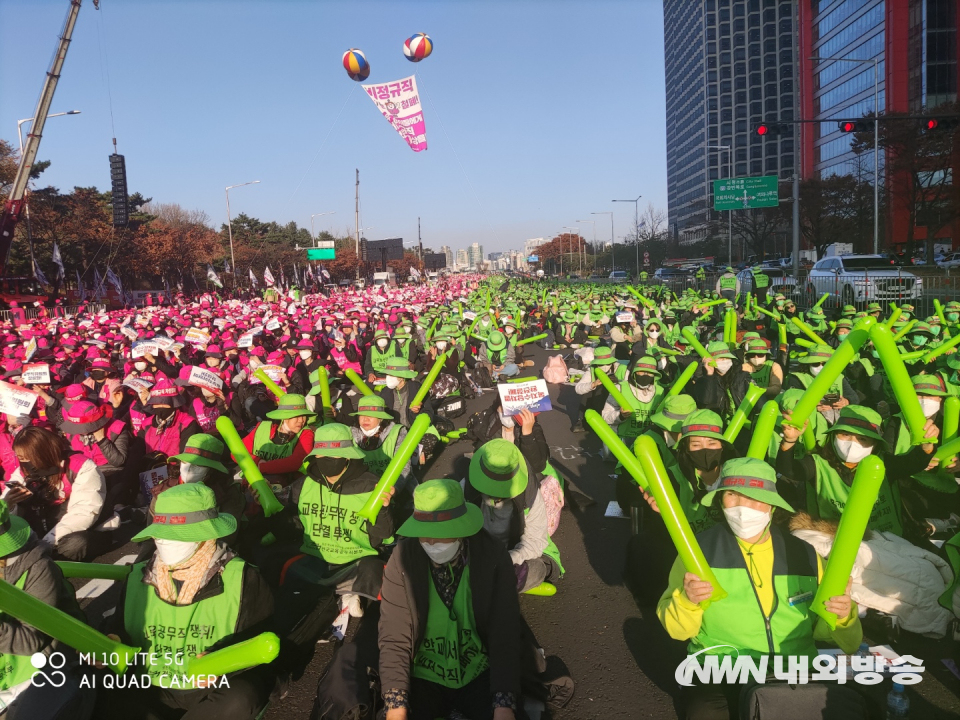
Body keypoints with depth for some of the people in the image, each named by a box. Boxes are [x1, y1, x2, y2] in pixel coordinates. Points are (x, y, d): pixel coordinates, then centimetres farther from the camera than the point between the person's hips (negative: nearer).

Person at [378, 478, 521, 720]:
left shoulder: (493, 559, -16)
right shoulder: (403, 561, -15)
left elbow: (504, 637, -13)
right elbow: (394, 640, -12)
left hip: (480, 675, 0)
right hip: (424, 677, 0)